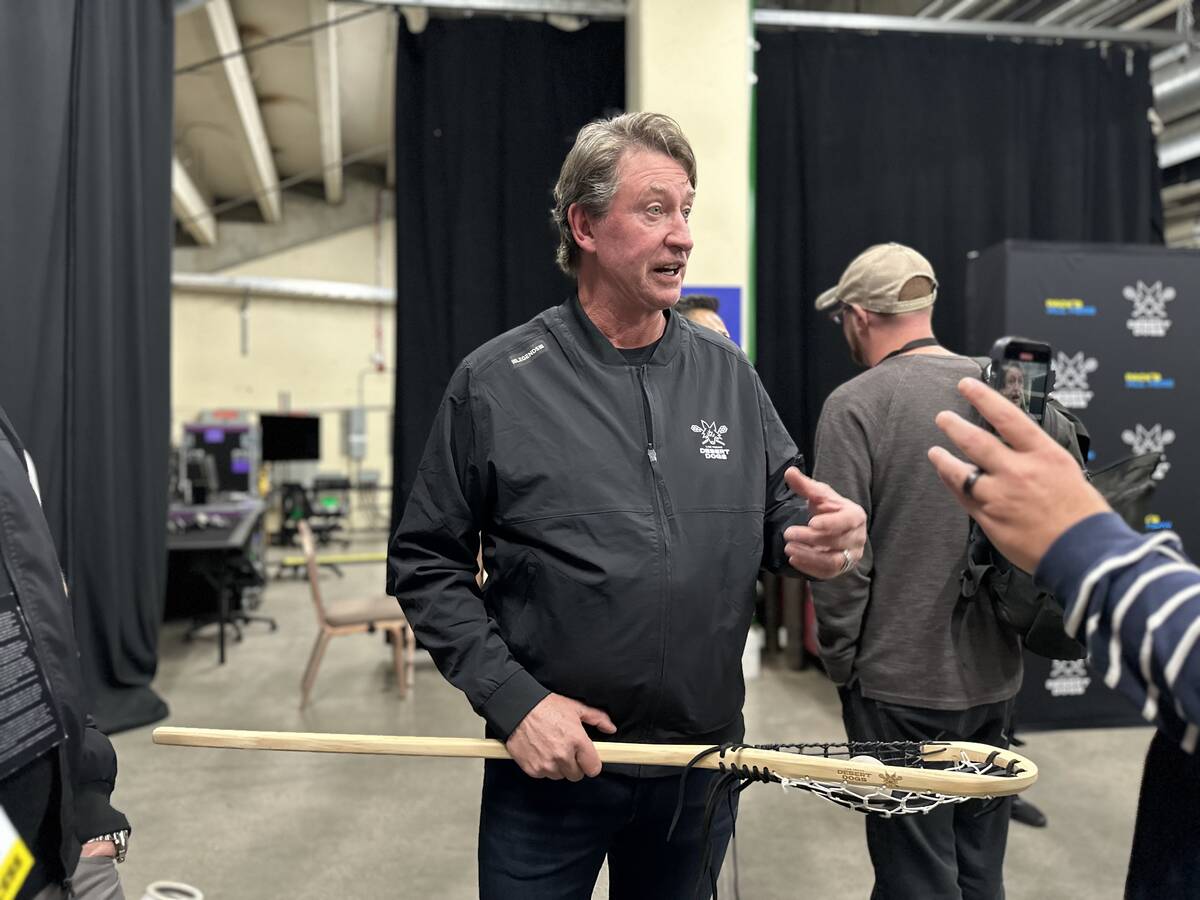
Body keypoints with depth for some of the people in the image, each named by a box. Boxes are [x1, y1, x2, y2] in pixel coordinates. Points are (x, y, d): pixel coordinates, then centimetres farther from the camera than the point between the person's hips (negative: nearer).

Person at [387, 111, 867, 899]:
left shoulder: (730, 374, 2)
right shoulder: (495, 383, -8)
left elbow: (781, 521, 7)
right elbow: (425, 565, -6)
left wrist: (820, 538, -16)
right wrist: (511, 697, -15)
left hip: (705, 764, 4)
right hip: (551, 765, -3)